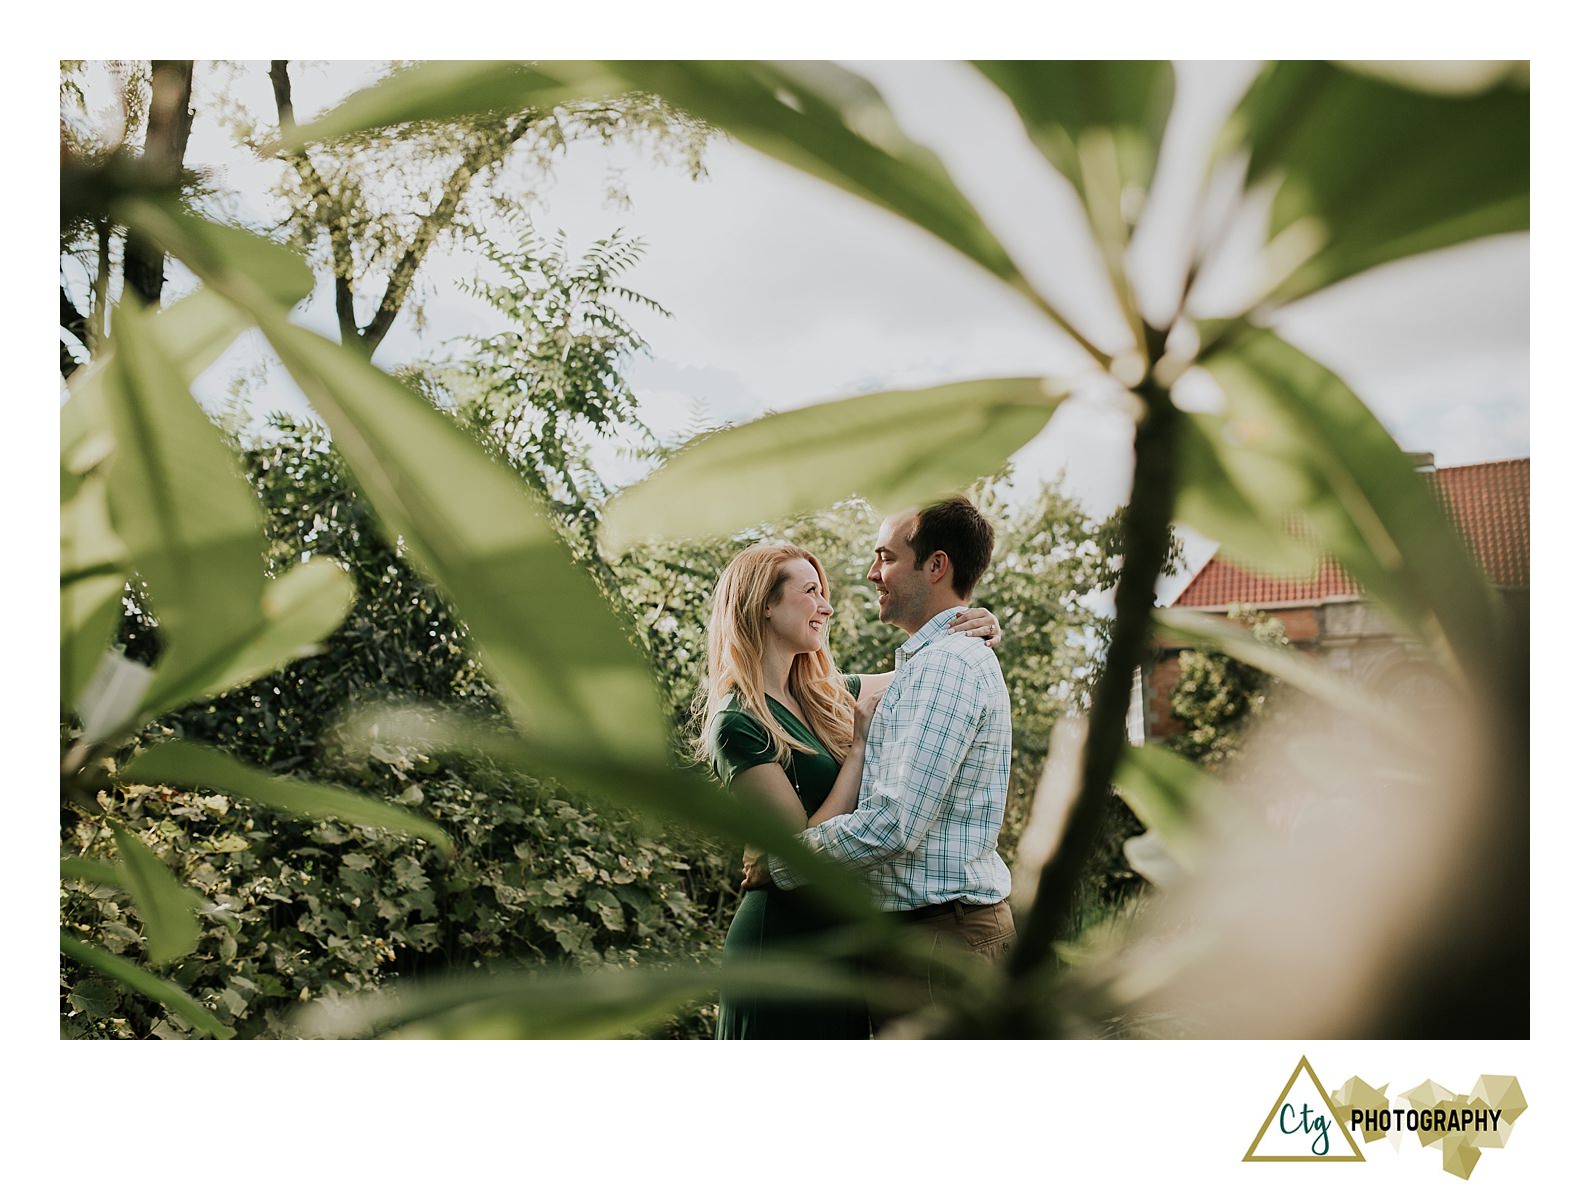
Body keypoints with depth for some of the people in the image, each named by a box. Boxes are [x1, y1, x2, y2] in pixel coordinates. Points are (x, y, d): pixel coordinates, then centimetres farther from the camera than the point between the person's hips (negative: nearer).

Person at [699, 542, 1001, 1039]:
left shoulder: (825, 695, 9)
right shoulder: (739, 723, -14)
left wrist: (973, 634, 1)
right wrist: (863, 743, -13)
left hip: (843, 932, 8)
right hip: (784, 934, -8)